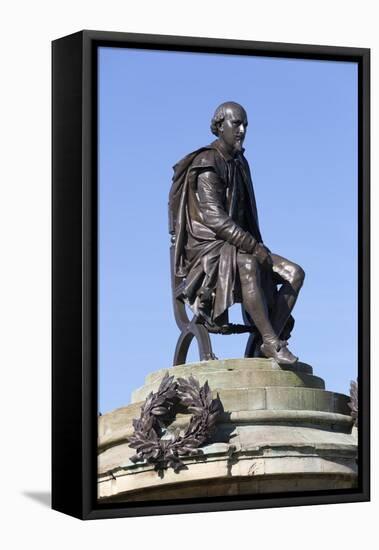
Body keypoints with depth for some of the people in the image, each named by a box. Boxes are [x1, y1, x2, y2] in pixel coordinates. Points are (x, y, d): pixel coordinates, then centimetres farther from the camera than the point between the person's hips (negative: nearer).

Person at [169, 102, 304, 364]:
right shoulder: (207, 165, -12)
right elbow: (214, 218, -22)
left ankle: (265, 347, -20)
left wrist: (260, 249, 7)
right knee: (248, 265, -40)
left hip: (237, 250, 9)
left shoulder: (240, 163, 17)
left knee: (295, 274, -10)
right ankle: (272, 341, -37)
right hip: (208, 249, -9)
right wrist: (255, 247, -25)